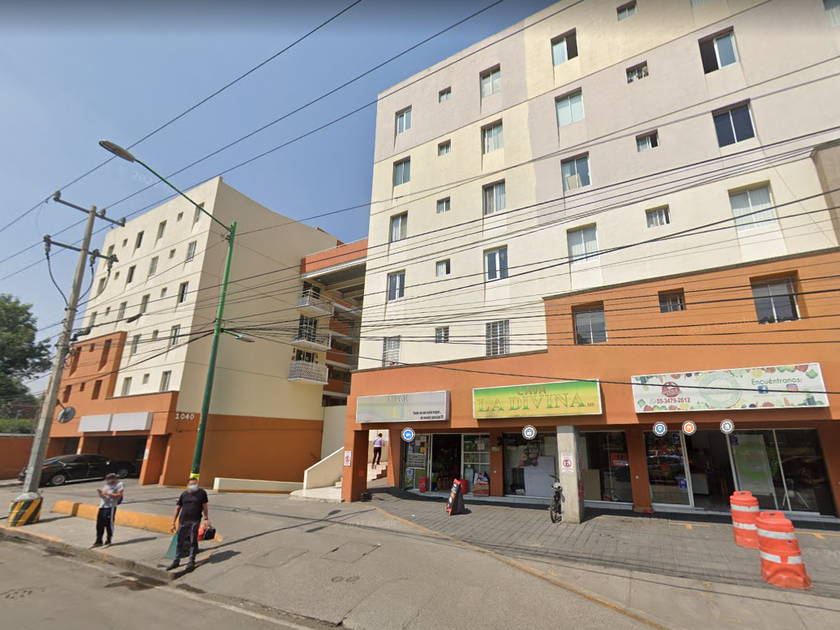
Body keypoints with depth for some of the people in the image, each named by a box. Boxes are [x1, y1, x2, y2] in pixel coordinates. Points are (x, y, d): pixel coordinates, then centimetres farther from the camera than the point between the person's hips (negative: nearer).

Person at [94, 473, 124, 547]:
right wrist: (99, 492, 0)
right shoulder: (107, 485, 20)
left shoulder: (119, 484, -4)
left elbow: (119, 495, -14)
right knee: (99, 524, 6)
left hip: (111, 506, -7)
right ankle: (99, 540, 17)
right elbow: (101, 496, 22)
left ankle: (109, 540, 12)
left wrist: (108, 493, -16)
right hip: (102, 506, 7)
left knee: (109, 523, -3)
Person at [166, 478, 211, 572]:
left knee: (193, 542, 2)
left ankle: (191, 561, 13)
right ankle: (176, 561, 26)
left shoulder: (202, 493, -1)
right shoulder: (184, 494, 5)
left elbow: (205, 507, 2)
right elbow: (177, 508, 9)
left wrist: (206, 519, -4)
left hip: (195, 521, -3)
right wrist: (173, 523, 6)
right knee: (180, 542, 11)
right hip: (183, 521, 3)